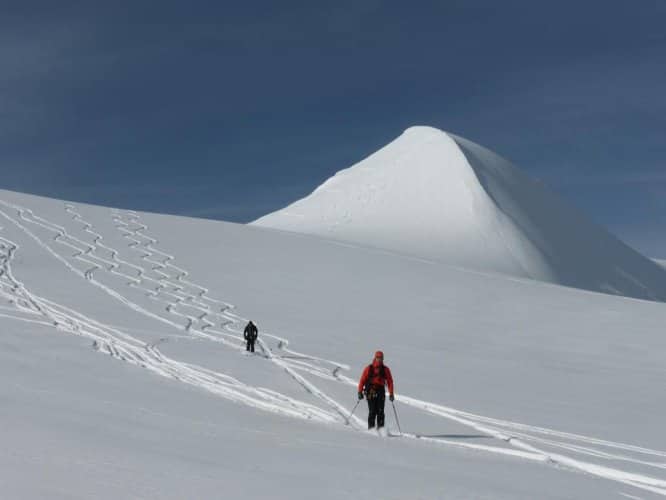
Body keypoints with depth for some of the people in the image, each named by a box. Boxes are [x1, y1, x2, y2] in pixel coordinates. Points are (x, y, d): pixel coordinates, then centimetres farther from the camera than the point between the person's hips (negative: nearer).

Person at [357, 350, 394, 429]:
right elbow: (362, 380, 2)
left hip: (381, 392, 2)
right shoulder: (369, 368, 3)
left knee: (380, 412, -7)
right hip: (370, 392, -2)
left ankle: (380, 428, -4)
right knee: (372, 412, -7)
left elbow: (390, 381, 7)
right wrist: (360, 392, -3)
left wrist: (391, 394, -1)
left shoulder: (385, 369, 8)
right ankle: (371, 428, 0)